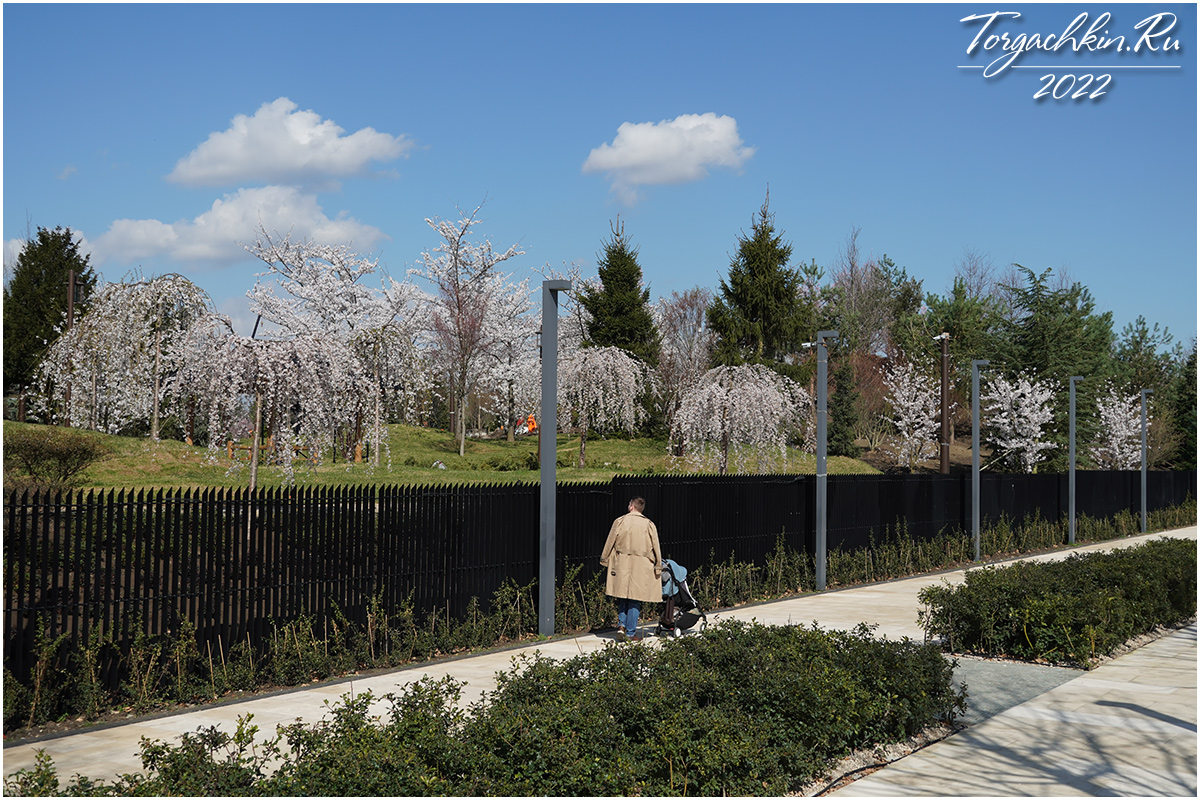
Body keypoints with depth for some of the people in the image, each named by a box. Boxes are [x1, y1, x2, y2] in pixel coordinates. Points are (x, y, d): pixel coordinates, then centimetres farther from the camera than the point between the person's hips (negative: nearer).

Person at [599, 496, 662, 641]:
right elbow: (656, 548, 3)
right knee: (635, 599, 5)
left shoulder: (619, 521, -1)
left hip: (621, 565, 1)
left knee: (622, 597, 16)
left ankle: (621, 625, 3)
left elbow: (610, 543, 3)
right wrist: (658, 567, 12)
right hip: (641, 567, -1)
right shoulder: (649, 525, 0)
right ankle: (630, 633, 8)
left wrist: (604, 560, 16)